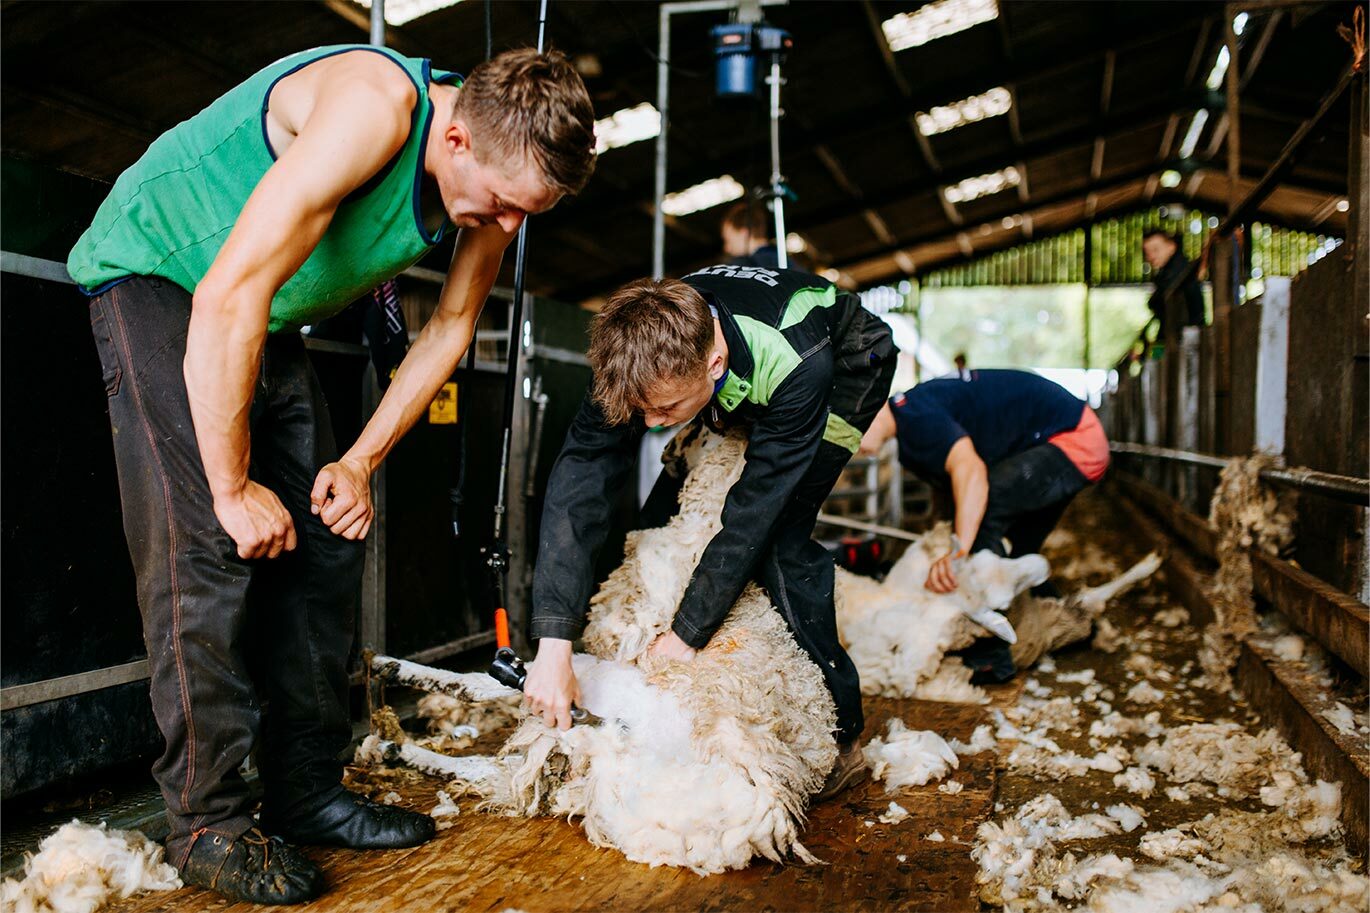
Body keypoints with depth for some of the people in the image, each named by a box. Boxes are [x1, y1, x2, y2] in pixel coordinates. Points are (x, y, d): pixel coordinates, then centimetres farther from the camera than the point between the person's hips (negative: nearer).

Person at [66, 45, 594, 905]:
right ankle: (207, 822, -6)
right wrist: (234, 486, -26)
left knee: (326, 537, 2)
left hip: (266, 320, 8)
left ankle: (308, 790, 12)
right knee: (206, 543, -17)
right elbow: (229, 297, -34)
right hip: (155, 277, -7)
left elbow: (451, 328, 5)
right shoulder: (375, 109, -33)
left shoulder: (496, 174, -8)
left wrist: (362, 460, -1)